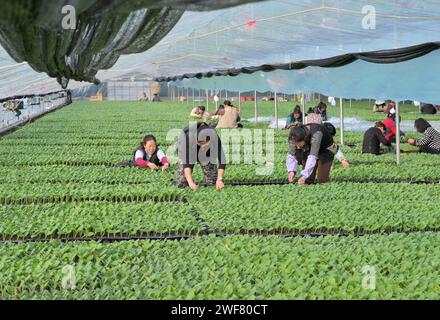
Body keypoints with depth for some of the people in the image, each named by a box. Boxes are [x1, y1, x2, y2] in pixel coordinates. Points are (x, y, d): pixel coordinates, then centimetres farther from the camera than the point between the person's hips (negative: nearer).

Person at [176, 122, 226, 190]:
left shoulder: (214, 137, -35)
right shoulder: (188, 135, -40)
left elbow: (222, 159, -33)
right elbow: (185, 160, -42)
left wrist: (219, 179, -44)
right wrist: (190, 182, -52)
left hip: (205, 154, 1)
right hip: (188, 152, -1)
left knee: (213, 182, -12)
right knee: (181, 184, -13)